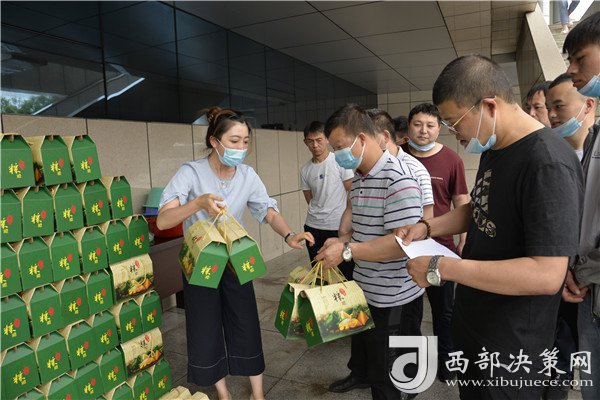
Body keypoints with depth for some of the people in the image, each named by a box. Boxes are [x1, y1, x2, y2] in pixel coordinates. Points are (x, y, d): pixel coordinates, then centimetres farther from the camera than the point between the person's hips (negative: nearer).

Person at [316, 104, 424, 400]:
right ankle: (359, 374, 60)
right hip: (363, 287, 9)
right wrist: (342, 240, -3)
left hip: (394, 298, -9)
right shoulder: (357, 178, 5)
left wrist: (347, 251, -29)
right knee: (361, 341, 33)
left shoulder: (397, 178, -24)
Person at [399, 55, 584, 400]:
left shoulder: (549, 164, -27)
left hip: (511, 349, -8)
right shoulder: (493, 150, 4)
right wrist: (427, 228, 0)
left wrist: (441, 268, -29)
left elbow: (547, 275, -31)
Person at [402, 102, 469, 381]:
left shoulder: (451, 160, -8)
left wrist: (464, 242, -4)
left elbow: (462, 204, -2)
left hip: (440, 246, -2)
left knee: (443, 308, 14)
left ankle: (446, 359, 37)